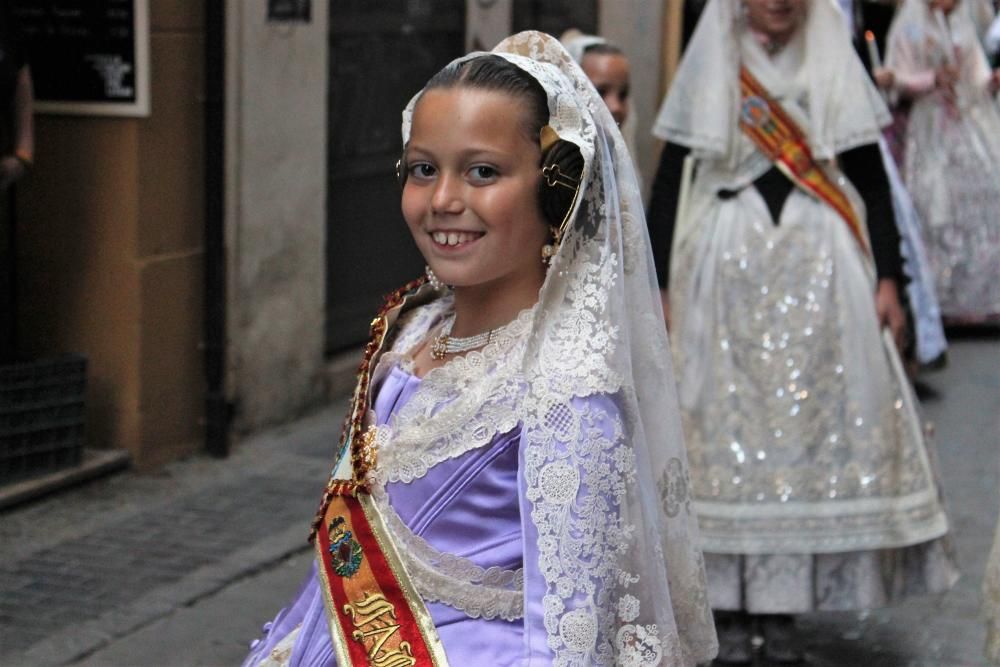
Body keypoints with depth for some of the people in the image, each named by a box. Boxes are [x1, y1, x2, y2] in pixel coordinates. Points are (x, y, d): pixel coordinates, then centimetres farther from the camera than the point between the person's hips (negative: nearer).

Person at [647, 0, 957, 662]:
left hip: (819, 279, 1)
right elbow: (669, 184, 7)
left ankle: (784, 608, 5)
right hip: (726, 278, -1)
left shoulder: (835, 67, 10)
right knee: (727, 429, -2)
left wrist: (888, 278, 0)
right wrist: (662, 286, 1)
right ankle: (730, 607, 4)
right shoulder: (707, 71, 8)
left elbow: (872, 180, 8)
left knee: (813, 428, -2)